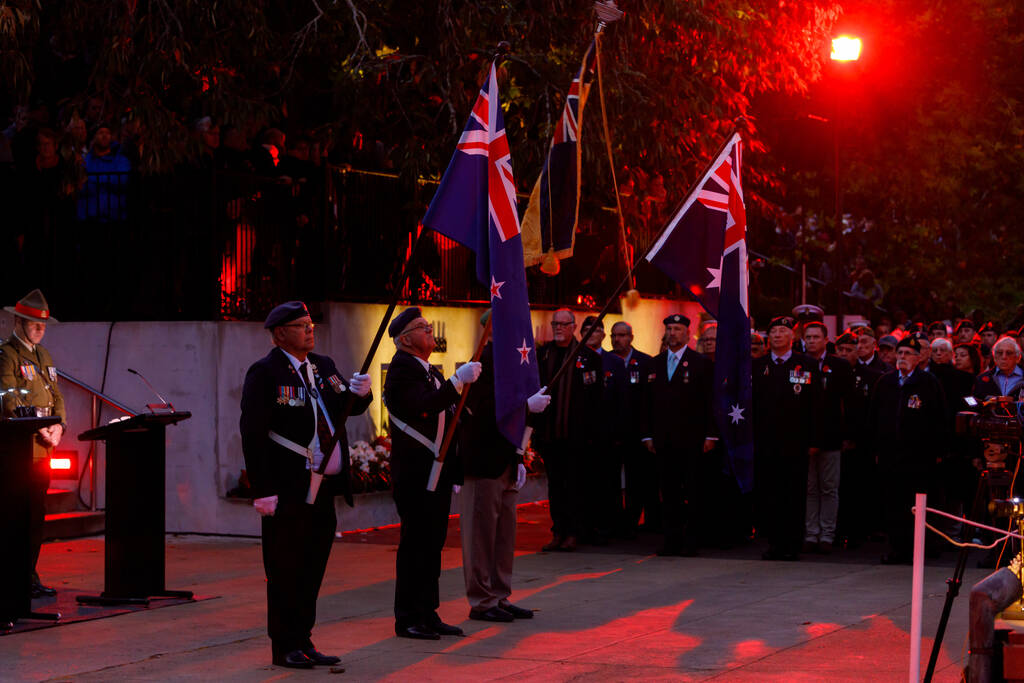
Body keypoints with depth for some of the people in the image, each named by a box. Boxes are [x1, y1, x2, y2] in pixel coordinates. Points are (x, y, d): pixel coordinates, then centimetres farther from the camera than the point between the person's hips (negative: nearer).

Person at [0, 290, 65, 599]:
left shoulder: (43, 355, 19)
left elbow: (56, 396, 19)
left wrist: (58, 426, 0)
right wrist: (40, 430, -19)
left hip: (42, 449, 8)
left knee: (37, 515, 9)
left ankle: (31, 575, 15)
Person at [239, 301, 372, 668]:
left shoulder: (324, 366, 14)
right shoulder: (264, 372, -8)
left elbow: (349, 408, 17)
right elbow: (252, 433, -13)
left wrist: (360, 392, -8)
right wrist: (263, 490, -19)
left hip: (324, 489, 7)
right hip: (288, 492, -7)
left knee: (313, 570, 13)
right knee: (285, 572, 0)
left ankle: (303, 642, 22)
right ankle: (285, 648, 8)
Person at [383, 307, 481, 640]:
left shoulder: (432, 371, 18)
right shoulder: (402, 369, -12)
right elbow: (423, 405, -29)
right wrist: (458, 381, -30)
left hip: (438, 472, 9)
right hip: (415, 473, -9)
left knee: (433, 543, 12)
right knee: (415, 543, -5)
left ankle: (428, 614, 18)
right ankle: (408, 619, 2)